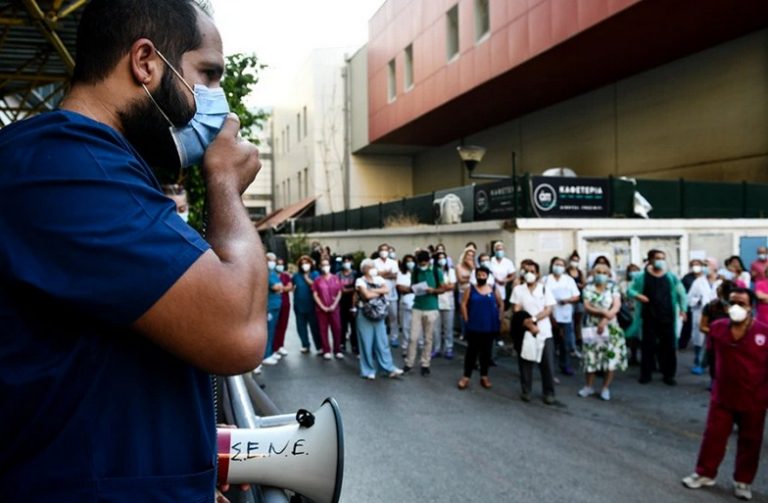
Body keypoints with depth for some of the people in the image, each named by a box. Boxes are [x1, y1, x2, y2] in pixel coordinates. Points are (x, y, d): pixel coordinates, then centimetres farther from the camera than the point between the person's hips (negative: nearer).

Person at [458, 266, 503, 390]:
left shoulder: (493, 290, 2)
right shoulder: (470, 289, -1)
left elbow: (501, 305, 10)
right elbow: (463, 304, -2)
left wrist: (499, 319, 5)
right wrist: (466, 320, -7)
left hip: (490, 327, 2)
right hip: (474, 327, -1)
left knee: (486, 352, 10)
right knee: (472, 351, 1)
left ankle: (484, 376, 21)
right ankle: (466, 376, 6)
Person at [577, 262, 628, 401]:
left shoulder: (613, 287, 3)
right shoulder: (588, 288, 3)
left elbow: (616, 306, -8)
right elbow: (587, 307, -8)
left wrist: (604, 320, -18)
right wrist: (603, 312, -21)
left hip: (610, 327, 0)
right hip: (592, 327, 0)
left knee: (612, 357, -3)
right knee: (590, 356, 1)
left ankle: (606, 388, 11)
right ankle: (589, 386, 17)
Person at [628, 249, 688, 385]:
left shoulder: (671, 277, 5)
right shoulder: (642, 277, 1)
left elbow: (681, 293, 11)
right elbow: (630, 290, 5)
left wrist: (683, 309, 2)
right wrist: (637, 295, -15)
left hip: (667, 317, 1)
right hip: (649, 318, -1)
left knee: (669, 346, 4)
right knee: (648, 345, 3)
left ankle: (669, 375, 16)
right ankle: (645, 374, 13)